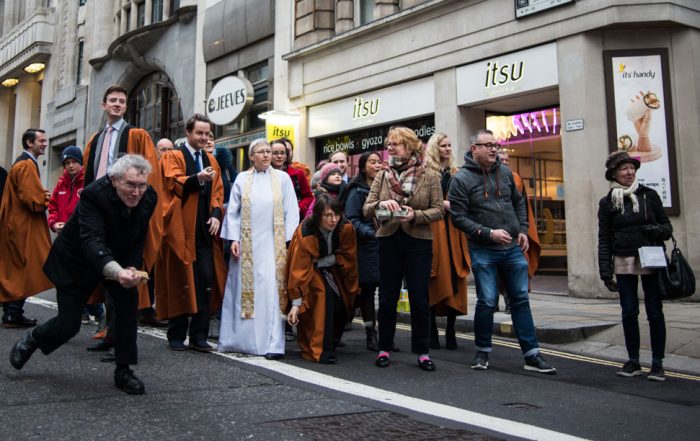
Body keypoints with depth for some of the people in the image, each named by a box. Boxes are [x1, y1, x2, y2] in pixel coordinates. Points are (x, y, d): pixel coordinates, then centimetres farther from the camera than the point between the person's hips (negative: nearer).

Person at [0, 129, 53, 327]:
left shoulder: (22, 163, 18)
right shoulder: (27, 165, -15)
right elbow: (33, 199, -23)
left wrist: (41, 194, 4)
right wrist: (45, 200, -5)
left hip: (17, 225, 10)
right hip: (25, 226, -10)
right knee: (24, 271, -5)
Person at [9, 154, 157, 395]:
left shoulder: (149, 197, -17)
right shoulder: (94, 194, -34)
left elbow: (138, 239, -5)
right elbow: (92, 240, -45)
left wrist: (132, 268, -21)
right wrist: (118, 272, -61)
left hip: (119, 257, 4)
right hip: (76, 259, -4)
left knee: (129, 301, -18)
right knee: (68, 325, -3)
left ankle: (123, 371, -5)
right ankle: (33, 338, 33)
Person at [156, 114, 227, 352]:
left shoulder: (211, 161, 19)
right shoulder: (173, 157, 3)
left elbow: (218, 191, 12)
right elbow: (174, 182, -13)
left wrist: (216, 214, -5)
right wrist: (197, 178, -30)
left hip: (204, 230, 4)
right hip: (181, 229, -4)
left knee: (206, 281, 0)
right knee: (180, 281, 0)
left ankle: (199, 336, 6)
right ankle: (176, 336, 10)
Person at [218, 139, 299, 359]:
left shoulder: (282, 178, 6)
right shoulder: (242, 179, 9)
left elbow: (291, 212, 3)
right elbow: (233, 211, 8)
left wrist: (289, 242, -4)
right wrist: (233, 239, -2)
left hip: (274, 244, -1)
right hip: (247, 244, 1)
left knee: (272, 290, -5)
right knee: (244, 290, 4)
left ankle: (273, 344, -3)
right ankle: (241, 339, 14)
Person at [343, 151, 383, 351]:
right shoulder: (357, 191, -2)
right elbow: (352, 220, -10)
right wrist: (372, 233, -20)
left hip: (385, 246, 5)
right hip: (367, 248, -5)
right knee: (367, 290, 1)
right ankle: (371, 335, 9)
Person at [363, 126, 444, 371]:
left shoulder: (429, 176, 0)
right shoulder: (382, 176, 6)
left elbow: (438, 210, -3)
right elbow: (366, 209, 1)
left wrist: (415, 215, -20)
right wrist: (381, 204, -21)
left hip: (418, 243, -2)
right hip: (388, 241, 2)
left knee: (419, 300, 3)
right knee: (387, 298, 8)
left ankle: (422, 351, 15)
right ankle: (384, 349, 21)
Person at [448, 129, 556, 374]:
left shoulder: (504, 172, 8)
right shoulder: (462, 179, -8)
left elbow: (518, 203, 20)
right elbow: (458, 217, -12)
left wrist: (523, 230, 8)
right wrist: (489, 233, -18)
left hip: (513, 248, 5)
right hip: (483, 251, -5)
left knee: (521, 300, 8)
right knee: (487, 302, -2)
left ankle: (532, 355, 14)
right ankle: (483, 351, 19)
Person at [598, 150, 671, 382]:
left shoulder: (649, 195, 4)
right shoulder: (607, 202, 4)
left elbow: (667, 225, 9)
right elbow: (604, 239, 2)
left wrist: (658, 230, -15)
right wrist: (605, 271, -4)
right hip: (624, 263, 0)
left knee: (655, 312, 3)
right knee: (629, 312, 5)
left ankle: (657, 363, 13)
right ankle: (633, 361, 16)